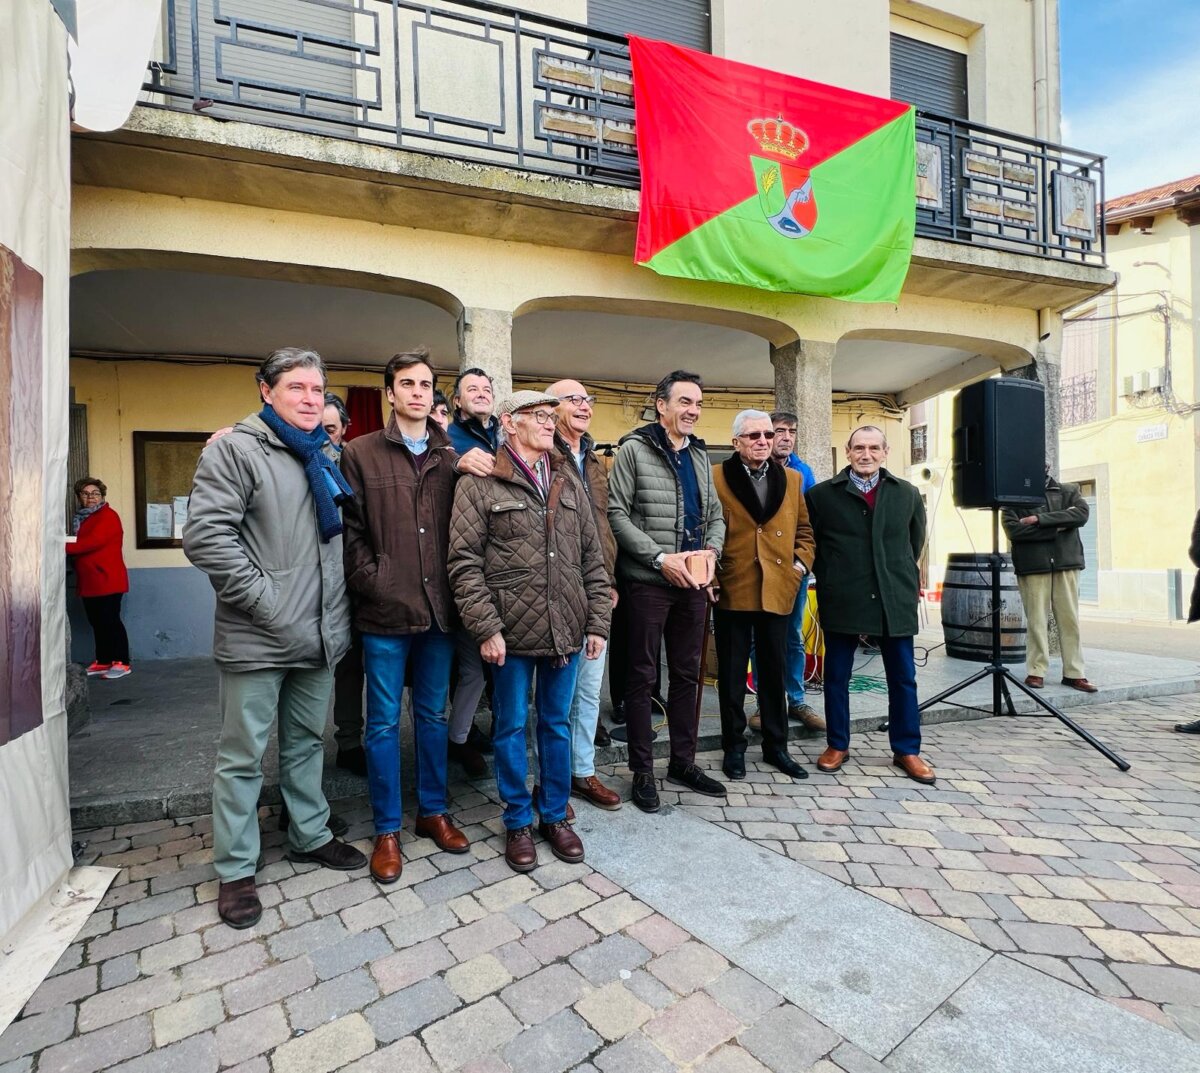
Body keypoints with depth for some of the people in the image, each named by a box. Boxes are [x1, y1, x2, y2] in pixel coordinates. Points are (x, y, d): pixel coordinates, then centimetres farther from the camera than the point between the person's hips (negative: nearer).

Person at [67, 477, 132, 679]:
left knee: (111, 620, -7)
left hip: (108, 579, -8)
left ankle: (122, 663, -2)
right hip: (89, 580, 8)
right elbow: (79, 544, 18)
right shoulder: (80, 518, 19)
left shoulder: (108, 515, -8)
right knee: (97, 622, 11)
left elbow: (93, 541, -20)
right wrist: (69, 550, -3)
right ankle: (102, 662, 17)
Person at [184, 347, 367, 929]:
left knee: (306, 742, 20)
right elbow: (205, 533, -17)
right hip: (257, 638, -6)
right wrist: (264, 599, -18)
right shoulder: (235, 449, -8)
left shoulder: (327, 456, 13)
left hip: (318, 635, 6)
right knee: (243, 756, 8)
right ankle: (235, 870, 24)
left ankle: (310, 835, 36)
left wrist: (336, 606, 11)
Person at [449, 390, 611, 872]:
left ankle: (554, 815, 33)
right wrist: (486, 628, -13)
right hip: (512, 631, -4)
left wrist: (597, 622, 5)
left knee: (557, 724, 15)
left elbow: (592, 557, 10)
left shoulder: (569, 481, 10)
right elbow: (465, 563, -8)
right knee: (512, 726, 10)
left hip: (566, 630, 4)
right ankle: (518, 822, 29)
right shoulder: (479, 484, -4)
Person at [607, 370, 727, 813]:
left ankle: (683, 761, 30)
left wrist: (711, 552, -4)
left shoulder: (700, 456, 14)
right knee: (643, 676, 5)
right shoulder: (634, 449, -5)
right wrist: (660, 557, -17)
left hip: (693, 582, 6)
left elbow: (715, 515, 16)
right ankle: (642, 770, 19)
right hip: (648, 581, -6)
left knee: (686, 674, 15)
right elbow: (617, 513, -11)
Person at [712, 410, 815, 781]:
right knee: (732, 673, 9)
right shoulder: (715, 477, -3)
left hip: (778, 589, 3)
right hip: (732, 589, -3)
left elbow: (804, 529, 16)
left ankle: (776, 746, 29)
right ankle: (734, 747, 24)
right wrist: (710, 570, -8)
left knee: (774, 671, 13)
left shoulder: (791, 479, 10)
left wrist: (801, 562, 2)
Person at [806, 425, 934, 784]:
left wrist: (901, 576, 16)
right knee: (836, 676, 7)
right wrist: (828, 578, 6)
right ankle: (838, 745, 24)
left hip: (895, 599, 2)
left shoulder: (907, 494, 6)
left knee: (903, 678, 10)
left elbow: (915, 542, 18)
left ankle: (907, 750, 26)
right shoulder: (822, 494, -1)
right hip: (841, 600, -2)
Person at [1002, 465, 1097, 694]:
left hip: (1066, 563, 2)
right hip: (1032, 565, -2)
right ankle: (1036, 672, 6)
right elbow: (1013, 529, -8)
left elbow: (1081, 514, -6)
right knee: (1036, 621, -2)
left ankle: (1074, 673, 12)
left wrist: (1040, 519, -13)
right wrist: (1057, 527, -9)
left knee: (1070, 620, 4)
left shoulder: (1068, 492, 13)